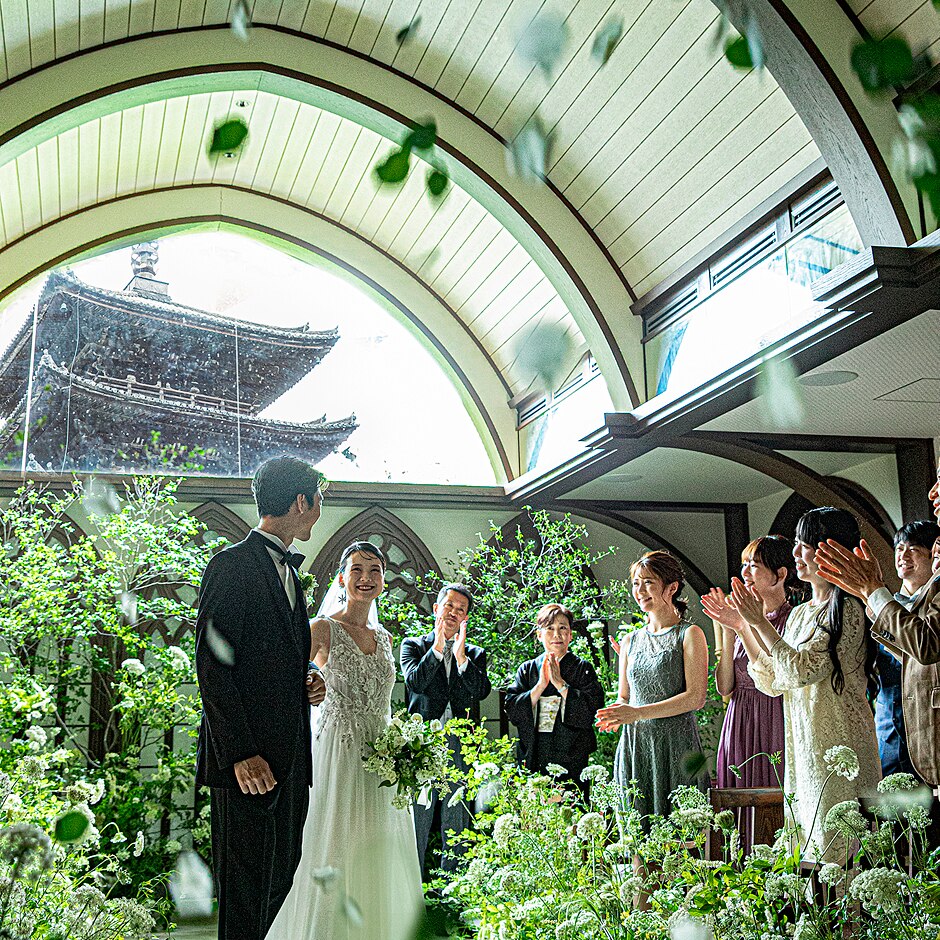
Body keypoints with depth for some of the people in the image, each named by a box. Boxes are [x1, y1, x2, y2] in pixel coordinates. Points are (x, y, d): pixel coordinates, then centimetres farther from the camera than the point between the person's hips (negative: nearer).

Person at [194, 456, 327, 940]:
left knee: (281, 876, 14)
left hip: (290, 757, 9)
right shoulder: (231, 565, -10)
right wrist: (241, 753, -20)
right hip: (248, 761, -9)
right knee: (245, 886, -2)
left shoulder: (289, 572, 19)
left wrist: (307, 689, 5)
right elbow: (213, 667, -16)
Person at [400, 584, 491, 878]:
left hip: (461, 746, 2)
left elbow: (481, 691, -2)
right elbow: (414, 682, -8)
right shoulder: (414, 645, 9)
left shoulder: (475, 654, 15)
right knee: (419, 816, -2)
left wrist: (461, 655, -12)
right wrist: (438, 648, -15)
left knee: (456, 821, 6)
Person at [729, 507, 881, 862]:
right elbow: (773, 683, 12)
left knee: (831, 856, -4)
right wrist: (742, 627, 7)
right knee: (806, 853, 12)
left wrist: (760, 622, -13)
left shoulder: (848, 610, -11)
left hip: (838, 751, -8)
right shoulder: (799, 613, 14)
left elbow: (802, 670, -20)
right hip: (801, 750, 8)